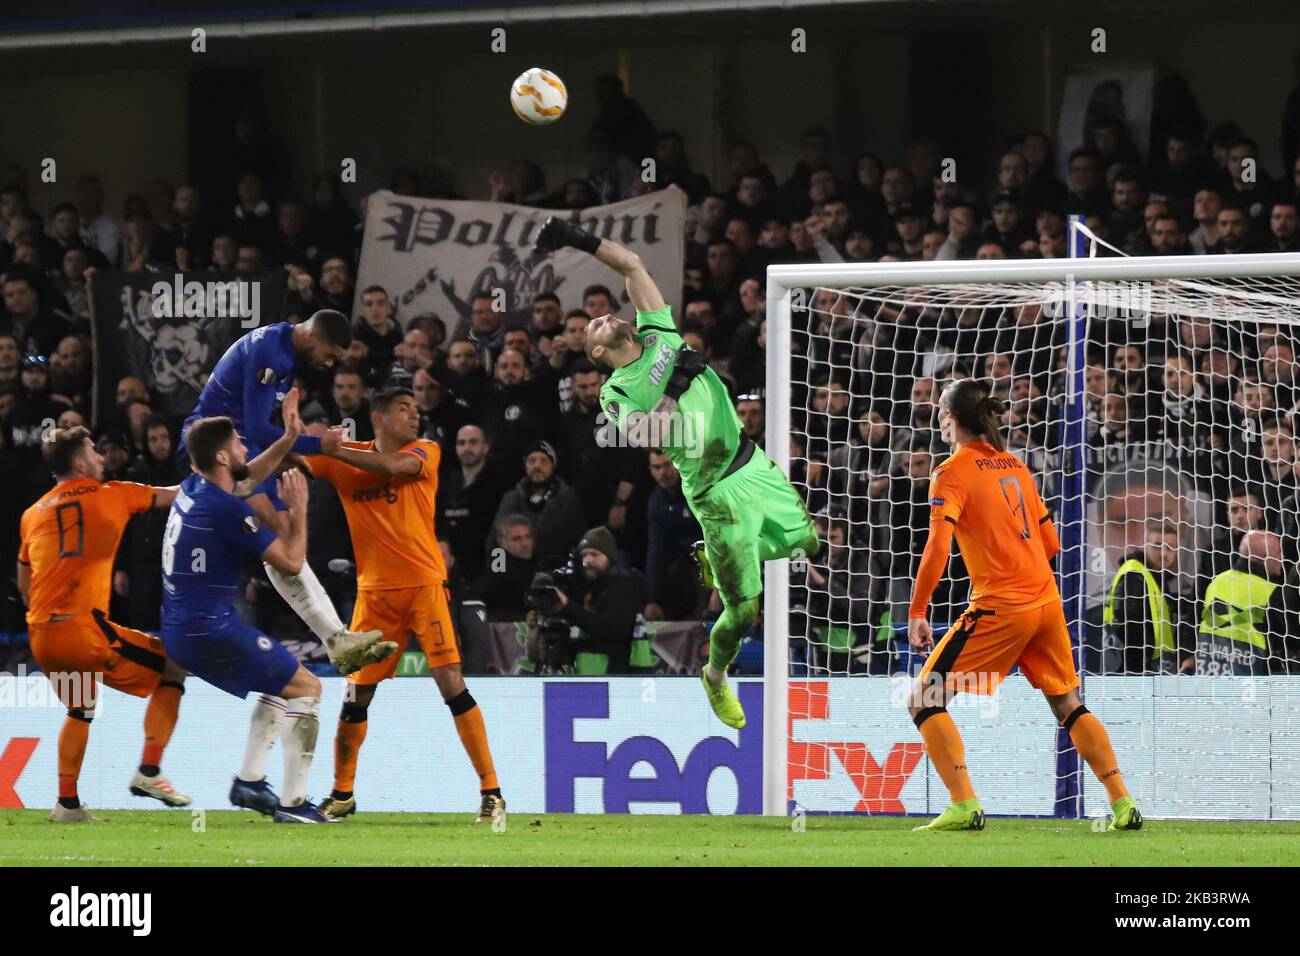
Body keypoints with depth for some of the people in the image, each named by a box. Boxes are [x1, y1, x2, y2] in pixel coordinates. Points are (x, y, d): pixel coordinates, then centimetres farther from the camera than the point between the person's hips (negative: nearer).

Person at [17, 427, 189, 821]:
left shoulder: (33, 514, 16)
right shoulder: (111, 496, 4)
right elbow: (173, 495, 14)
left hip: (40, 637, 6)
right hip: (84, 629, -6)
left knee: (79, 711, 29)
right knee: (172, 670, 9)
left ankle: (67, 802, 23)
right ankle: (149, 772, 0)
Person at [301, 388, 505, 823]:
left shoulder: (425, 452, -1)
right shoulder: (345, 458, 6)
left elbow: (393, 467, -22)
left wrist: (331, 448, -21)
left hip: (424, 585, -2)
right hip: (375, 591, 2)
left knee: (452, 685, -12)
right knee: (356, 694, 5)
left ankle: (490, 790, -8)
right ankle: (342, 794, 21)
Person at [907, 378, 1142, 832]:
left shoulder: (952, 472, -5)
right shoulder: (1016, 466, 14)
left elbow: (938, 547, -17)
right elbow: (1051, 542, 16)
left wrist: (916, 614, -14)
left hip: (999, 608, -7)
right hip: (1047, 601, 7)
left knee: (924, 700, 0)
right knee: (1068, 705, 20)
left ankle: (964, 807, -12)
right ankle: (1123, 803, 13)